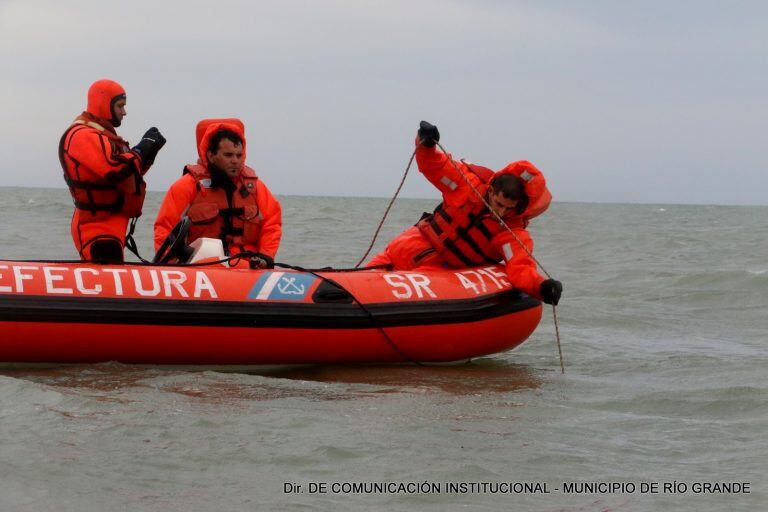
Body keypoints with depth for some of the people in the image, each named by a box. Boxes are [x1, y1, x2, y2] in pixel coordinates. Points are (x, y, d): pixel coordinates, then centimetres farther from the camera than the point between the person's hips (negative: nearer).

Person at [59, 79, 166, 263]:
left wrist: (149, 151, 2)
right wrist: (144, 147, -13)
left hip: (111, 225, 11)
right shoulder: (83, 136, -14)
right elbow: (119, 171, -27)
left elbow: (132, 171, 18)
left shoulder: (102, 135, 20)